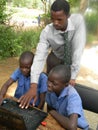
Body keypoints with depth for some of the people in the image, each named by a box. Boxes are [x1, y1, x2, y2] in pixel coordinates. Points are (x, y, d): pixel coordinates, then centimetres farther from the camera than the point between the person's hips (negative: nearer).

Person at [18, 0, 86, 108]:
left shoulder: (78, 20, -34)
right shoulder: (46, 32, -31)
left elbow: (78, 49, -36)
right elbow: (39, 56, -37)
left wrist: (73, 76, -38)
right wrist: (33, 86, -48)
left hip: (71, 60, 0)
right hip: (55, 59, 0)